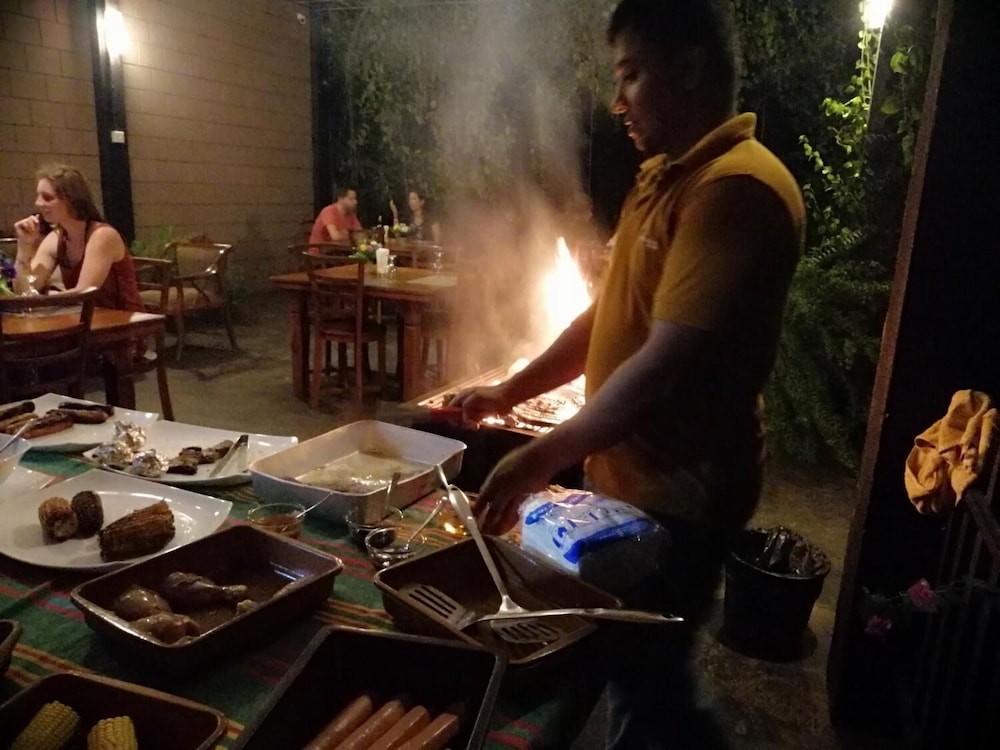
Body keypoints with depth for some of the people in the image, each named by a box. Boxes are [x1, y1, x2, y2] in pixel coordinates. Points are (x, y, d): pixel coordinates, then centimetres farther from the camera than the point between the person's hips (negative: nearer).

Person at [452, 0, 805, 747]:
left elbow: (669, 363, -28)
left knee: (644, 677, 9)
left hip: (677, 493, -9)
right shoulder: (664, 176, 11)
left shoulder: (735, 187, -21)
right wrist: (511, 392, 9)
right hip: (631, 476, 9)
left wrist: (545, 457, -21)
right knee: (633, 664, 23)